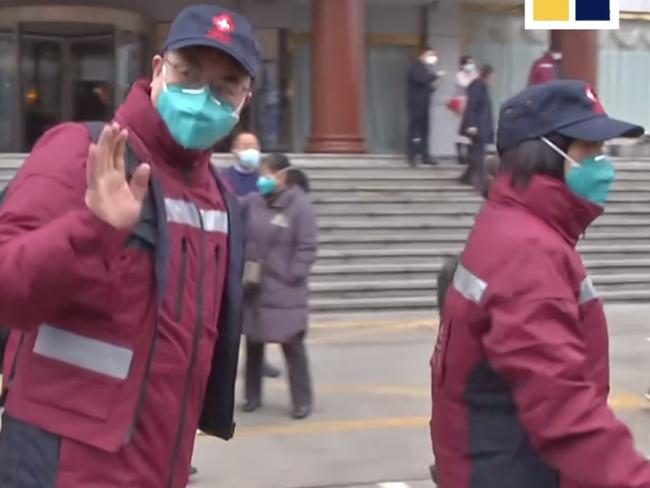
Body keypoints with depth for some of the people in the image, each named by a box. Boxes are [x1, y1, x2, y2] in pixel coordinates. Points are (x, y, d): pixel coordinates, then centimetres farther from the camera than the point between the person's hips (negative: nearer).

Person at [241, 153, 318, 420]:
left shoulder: (300, 205, -11)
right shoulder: (253, 202, 2)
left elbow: (307, 247, -13)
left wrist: (291, 277, -16)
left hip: (284, 291, -5)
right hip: (252, 287, 5)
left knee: (292, 346, 3)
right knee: (253, 342, 14)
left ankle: (302, 400, 15)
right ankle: (252, 395, 29)